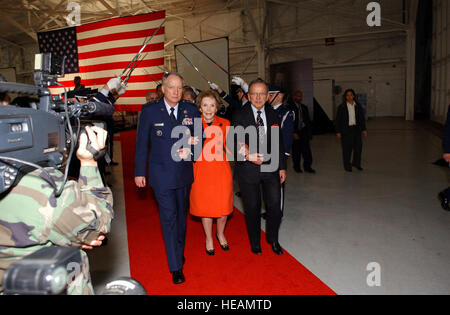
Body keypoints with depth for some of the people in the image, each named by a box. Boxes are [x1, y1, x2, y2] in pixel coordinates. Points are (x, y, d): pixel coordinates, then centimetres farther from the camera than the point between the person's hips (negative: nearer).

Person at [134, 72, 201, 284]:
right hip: (162, 175, -3)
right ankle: (176, 267, 9)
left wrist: (191, 150, -14)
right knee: (169, 217, -2)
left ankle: (179, 251, 41)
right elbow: (142, 143, -1)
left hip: (184, 173, 4)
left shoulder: (191, 110, 1)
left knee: (181, 215, 19)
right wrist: (139, 172, 0)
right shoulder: (150, 111, -6)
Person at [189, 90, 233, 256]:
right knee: (205, 207, 11)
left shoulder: (224, 124, -2)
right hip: (202, 172, -1)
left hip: (221, 171, 1)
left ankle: (220, 234, 40)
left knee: (223, 207, 10)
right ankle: (209, 238, 37)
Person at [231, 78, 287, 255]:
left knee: (275, 206, 4)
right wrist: (248, 156, -28)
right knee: (252, 208, 11)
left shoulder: (273, 114, 5)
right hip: (248, 169, -3)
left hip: (270, 168, 3)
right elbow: (235, 144, -11)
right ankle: (255, 242, 35)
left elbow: (279, 142, 10)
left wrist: (282, 166, 9)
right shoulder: (239, 116, -7)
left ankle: (273, 239, 32)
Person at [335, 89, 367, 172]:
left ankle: (356, 163, 26)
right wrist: (338, 131, -7)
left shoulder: (358, 106, 8)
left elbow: (362, 118, 13)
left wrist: (364, 129, 7)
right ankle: (347, 166, 15)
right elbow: (338, 120, -3)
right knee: (347, 148, 1)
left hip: (356, 129, 4)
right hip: (346, 130, -3)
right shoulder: (341, 107, -3)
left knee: (358, 146, 5)